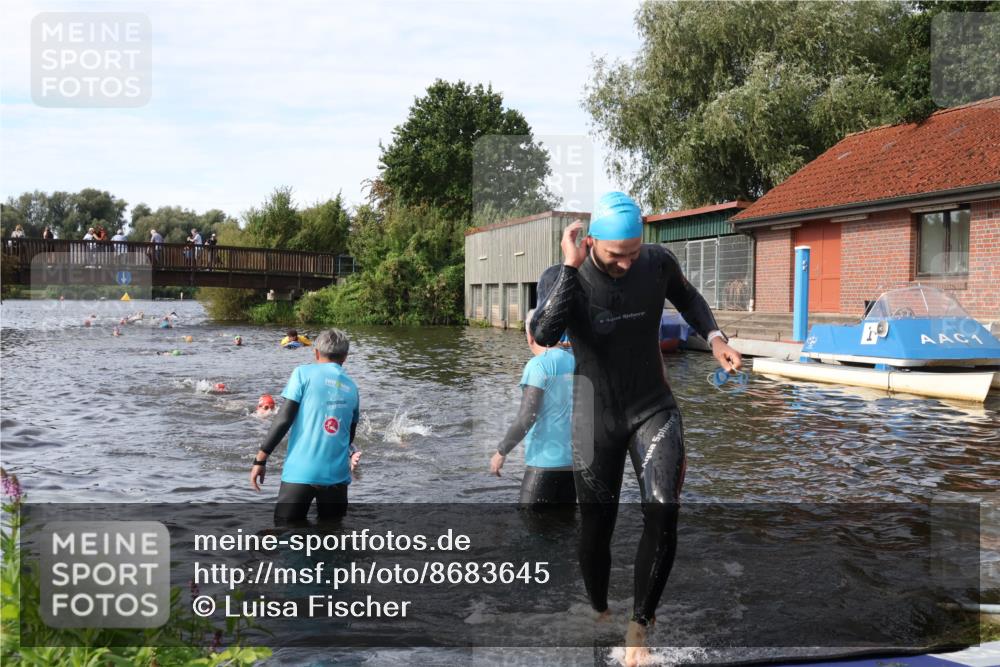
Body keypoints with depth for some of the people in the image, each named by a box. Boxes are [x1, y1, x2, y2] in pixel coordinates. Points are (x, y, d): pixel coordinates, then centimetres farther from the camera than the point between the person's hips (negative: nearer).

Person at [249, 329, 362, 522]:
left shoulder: (304, 373, 2)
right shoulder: (352, 387, 13)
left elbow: (284, 419, -6)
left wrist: (260, 459, -2)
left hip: (301, 472, -3)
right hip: (337, 475, 4)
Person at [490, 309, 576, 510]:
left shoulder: (538, 365, -12)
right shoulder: (575, 362, 6)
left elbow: (526, 417, -17)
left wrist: (501, 451, -8)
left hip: (545, 461, -7)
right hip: (573, 459, 7)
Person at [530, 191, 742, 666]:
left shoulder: (658, 262, -9)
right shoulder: (559, 278, -15)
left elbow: (687, 297, 14)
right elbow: (544, 335, -35)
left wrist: (714, 337, -1)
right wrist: (571, 267, -35)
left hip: (654, 408, 1)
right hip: (596, 416, -1)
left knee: (663, 516, -19)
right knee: (595, 526, 7)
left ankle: (638, 627, -2)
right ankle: (600, 615, 34)